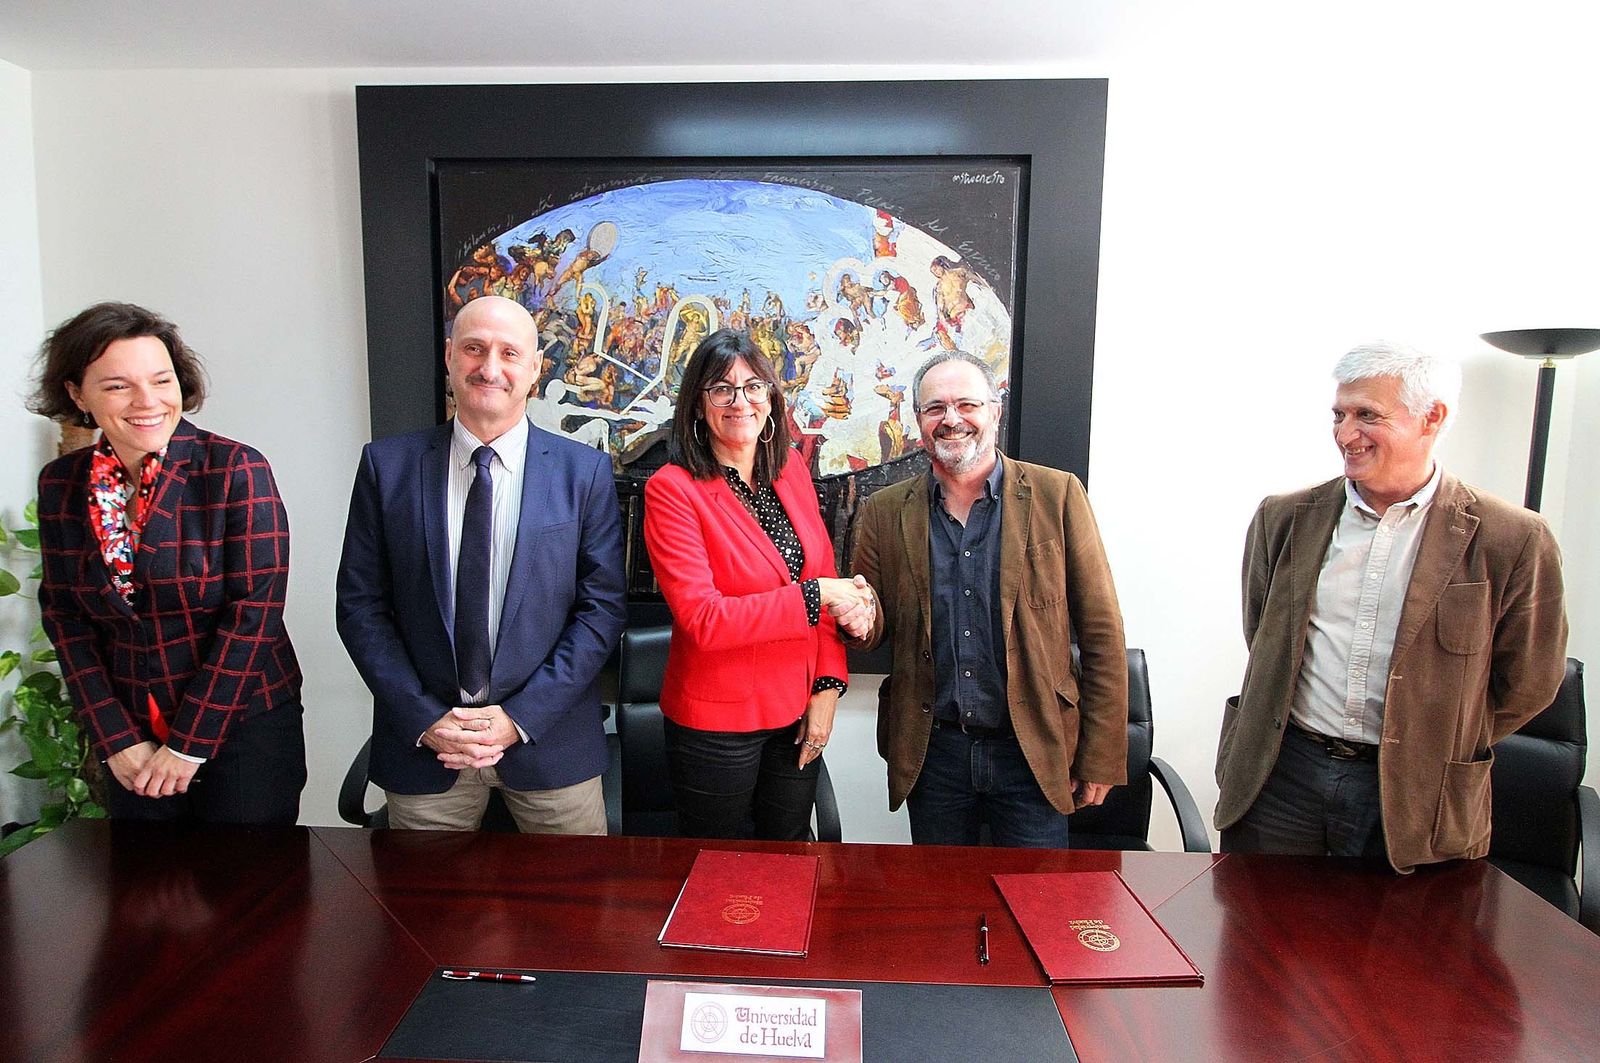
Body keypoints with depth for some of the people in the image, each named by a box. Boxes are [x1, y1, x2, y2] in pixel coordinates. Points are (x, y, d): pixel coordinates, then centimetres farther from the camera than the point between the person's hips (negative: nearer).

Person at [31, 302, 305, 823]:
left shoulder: (236, 469, -14)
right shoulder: (60, 484, 0)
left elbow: (254, 611, -16)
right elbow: (63, 614, 4)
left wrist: (190, 744, -13)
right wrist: (115, 739, -3)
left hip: (244, 727, -4)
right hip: (131, 740, 4)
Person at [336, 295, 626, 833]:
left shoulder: (585, 471, -4)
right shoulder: (387, 464, -1)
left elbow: (601, 607, -5)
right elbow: (360, 604, 0)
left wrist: (520, 717, -11)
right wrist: (423, 718, -8)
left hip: (549, 740, 0)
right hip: (422, 744, 1)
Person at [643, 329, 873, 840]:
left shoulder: (792, 471, 2)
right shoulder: (672, 489, -15)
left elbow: (828, 583, 5)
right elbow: (702, 619, -22)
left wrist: (828, 685, -4)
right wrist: (815, 596, -22)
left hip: (798, 712, 5)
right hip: (717, 722, -5)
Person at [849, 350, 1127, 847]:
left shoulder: (1057, 495, -4)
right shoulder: (885, 512, 1)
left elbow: (1101, 632, -3)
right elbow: (875, 627, 7)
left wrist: (1101, 756, -5)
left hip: (1033, 752, -1)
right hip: (932, 753, 2)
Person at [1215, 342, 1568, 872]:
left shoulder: (1511, 540, -7)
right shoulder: (1284, 518, 1)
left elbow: (1526, 681, 3)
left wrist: (1439, 745, 8)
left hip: (1412, 793, -2)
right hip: (1279, 771, 2)